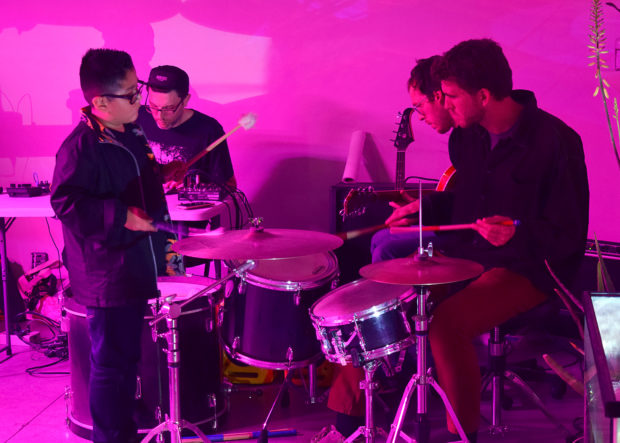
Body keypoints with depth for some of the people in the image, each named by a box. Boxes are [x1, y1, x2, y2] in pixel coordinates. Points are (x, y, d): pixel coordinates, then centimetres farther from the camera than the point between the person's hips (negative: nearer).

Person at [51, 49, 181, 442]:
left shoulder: (131, 134, 8)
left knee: (129, 356, 21)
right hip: (106, 276, -9)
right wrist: (122, 216, -29)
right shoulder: (81, 147, -21)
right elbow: (66, 203, -28)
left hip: (136, 267, 9)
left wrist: (162, 174, 12)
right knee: (110, 364, 3)